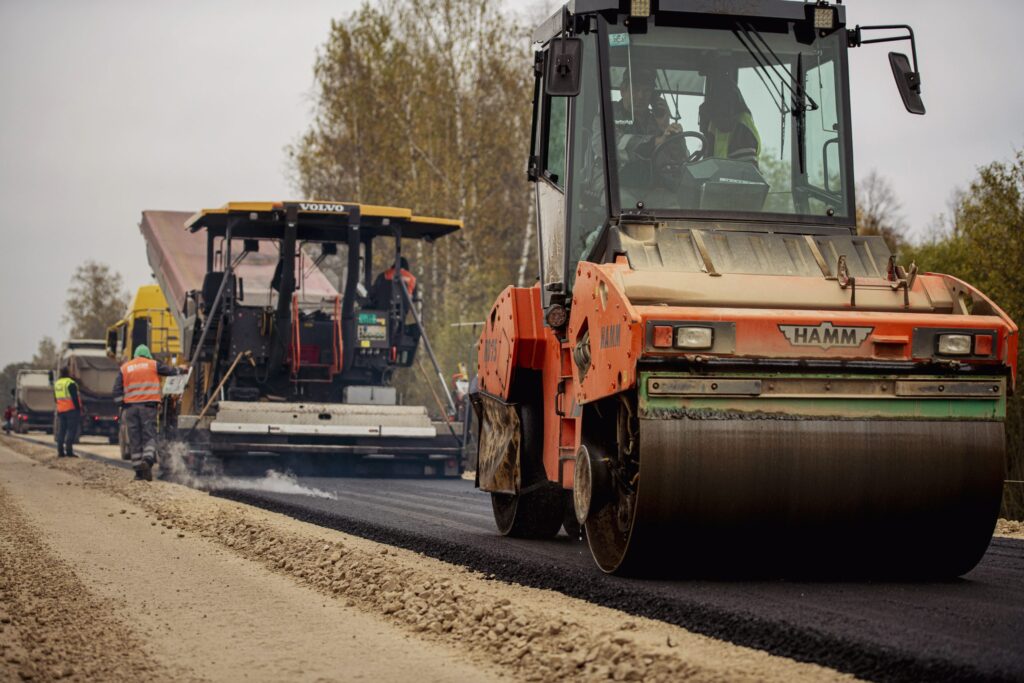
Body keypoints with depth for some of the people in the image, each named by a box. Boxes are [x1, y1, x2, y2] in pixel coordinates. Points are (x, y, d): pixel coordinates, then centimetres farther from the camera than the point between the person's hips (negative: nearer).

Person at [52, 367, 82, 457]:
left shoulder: (56, 384, 12)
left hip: (60, 411, 7)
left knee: (61, 431, 8)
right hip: (72, 410, -7)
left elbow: (55, 398, 20)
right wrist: (78, 409, -11)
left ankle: (60, 451, 6)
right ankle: (69, 450, -12)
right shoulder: (70, 383, -12)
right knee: (71, 431, -6)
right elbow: (75, 398, -15)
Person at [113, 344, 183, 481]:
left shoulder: (124, 368, 11)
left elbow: (117, 391, 6)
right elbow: (169, 371, 17)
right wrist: (179, 370, 37)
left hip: (130, 406, 2)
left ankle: (138, 471, 6)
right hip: (148, 406, -2)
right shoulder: (152, 365, 6)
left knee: (134, 439, 6)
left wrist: (122, 406, 9)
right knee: (149, 435, -2)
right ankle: (148, 459, -28)